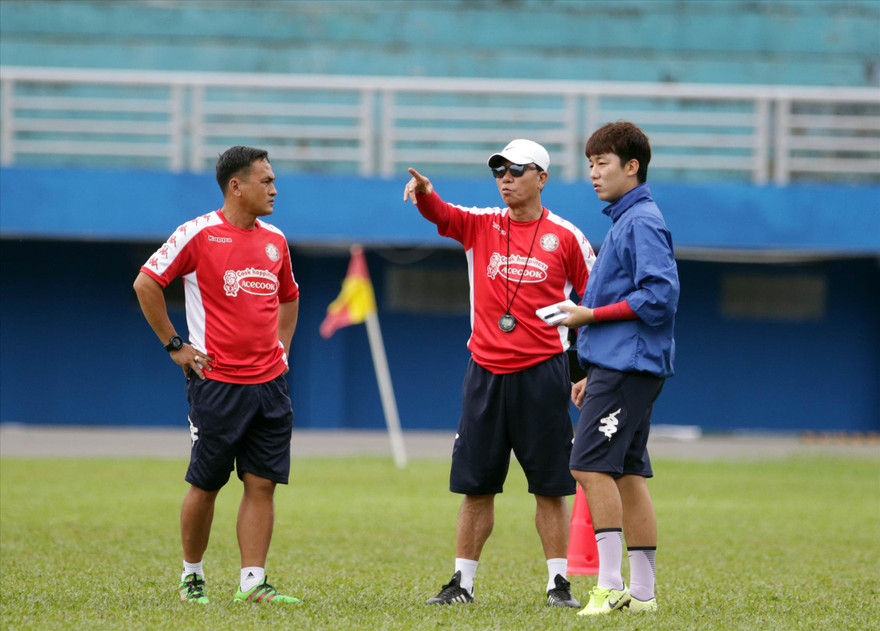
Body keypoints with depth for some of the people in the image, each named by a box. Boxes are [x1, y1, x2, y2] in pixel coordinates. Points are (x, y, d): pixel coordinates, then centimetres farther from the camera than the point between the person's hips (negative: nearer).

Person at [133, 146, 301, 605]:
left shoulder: (274, 239, 12)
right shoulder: (199, 234, -7)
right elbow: (145, 283, -5)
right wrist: (173, 345, -5)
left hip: (269, 383, 5)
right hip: (217, 382, -5)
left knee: (262, 484, -1)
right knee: (205, 485, 1)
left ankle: (252, 582, 0)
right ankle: (192, 576, 17)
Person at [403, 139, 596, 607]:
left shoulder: (564, 236, 2)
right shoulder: (481, 225, 7)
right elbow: (439, 214, -10)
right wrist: (424, 193, -34)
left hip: (542, 372, -2)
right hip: (485, 371, 2)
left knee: (550, 486, -1)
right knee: (476, 485, 5)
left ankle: (558, 582, 5)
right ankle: (463, 581, 11)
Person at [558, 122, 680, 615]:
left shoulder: (643, 222, -11)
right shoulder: (626, 221, 20)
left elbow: (659, 295, -21)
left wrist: (591, 316, -16)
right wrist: (594, 375, 22)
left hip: (626, 368, -10)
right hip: (620, 367, 10)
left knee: (590, 465, -13)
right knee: (627, 473, 9)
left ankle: (611, 584, -14)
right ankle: (641, 592, 11)